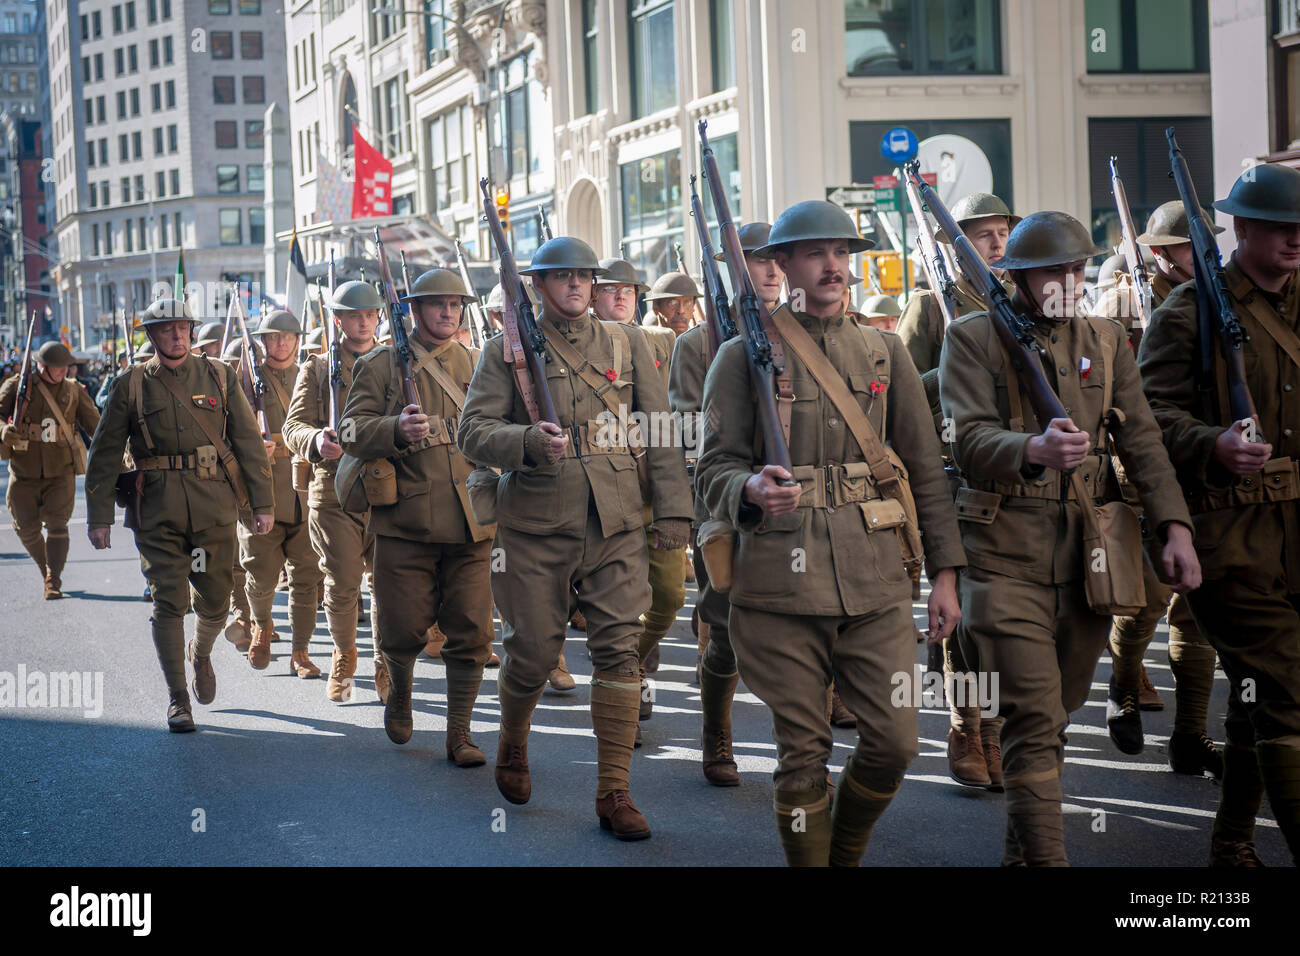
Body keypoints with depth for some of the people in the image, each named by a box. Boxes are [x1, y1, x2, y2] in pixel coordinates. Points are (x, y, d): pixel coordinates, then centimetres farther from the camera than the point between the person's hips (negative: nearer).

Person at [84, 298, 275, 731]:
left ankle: (201, 653, 41)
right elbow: (104, 453, 6)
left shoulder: (219, 377, 6)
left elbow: (249, 441, 6)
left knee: (216, 599, 8)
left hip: (214, 504, 1)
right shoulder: (131, 386, 3)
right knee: (169, 602, -4)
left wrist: (263, 502, 1)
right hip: (157, 511, -1)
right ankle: (177, 699, 5)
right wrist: (99, 515, 1)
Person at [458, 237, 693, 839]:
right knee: (533, 651, 3)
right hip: (535, 523, -1)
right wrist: (528, 441, -24)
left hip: (616, 524, 2)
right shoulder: (506, 351, 3)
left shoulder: (626, 345, 9)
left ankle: (614, 792, 0)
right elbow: (473, 431, -5)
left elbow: (660, 433, 9)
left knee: (619, 649, -6)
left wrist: (672, 512, 2)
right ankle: (512, 745, 35)